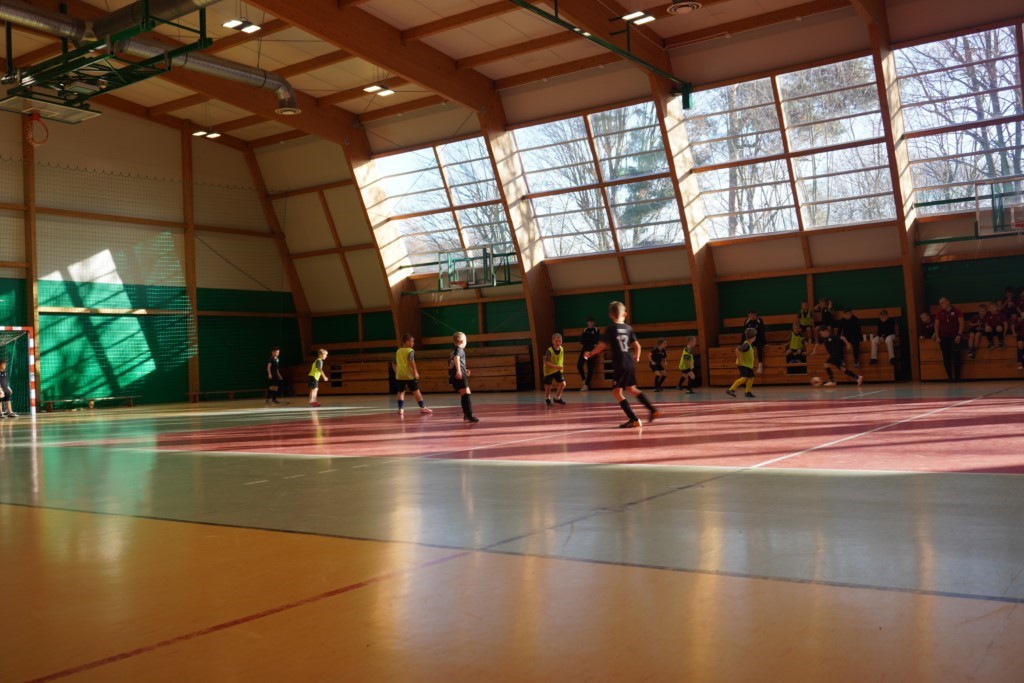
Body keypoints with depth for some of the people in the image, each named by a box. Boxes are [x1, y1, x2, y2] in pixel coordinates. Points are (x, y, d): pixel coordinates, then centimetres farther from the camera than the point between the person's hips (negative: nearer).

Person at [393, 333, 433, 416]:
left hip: (399, 375, 5)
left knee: (400, 392, 8)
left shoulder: (398, 351, 13)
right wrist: (415, 372, -17)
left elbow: (395, 364, 17)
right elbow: (411, 362, -20)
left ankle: (401, 409, 0)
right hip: (409, 375, -5)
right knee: (416, 391, 2)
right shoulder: (410, 351, -7)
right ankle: (423, 408, 6)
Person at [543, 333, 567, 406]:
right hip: (549, 370, -5)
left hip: (558, 370, 5)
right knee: (548, 386, 4)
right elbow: (546, 362, -29)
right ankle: (547, 399, 29)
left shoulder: (561, 349, -8)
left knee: (562, 384, -4)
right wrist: (556, 366, -36)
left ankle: (557, 398, 17)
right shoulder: (549, 351, -26)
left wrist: (561, 366, 5)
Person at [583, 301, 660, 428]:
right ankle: (653, 411, 23)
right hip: (630, 363, 6)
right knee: (632, 389, 23)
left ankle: (634, 420, -8)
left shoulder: (610, 328, -6)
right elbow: (637, 345, 8)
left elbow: (602, 346, -10)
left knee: (617, 392, -1)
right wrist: (637, 357, 27)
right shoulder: (628, 328, 8)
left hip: (620, 365, -6)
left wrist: (590, 354, 5)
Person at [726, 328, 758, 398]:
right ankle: (731, 390, -24)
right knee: (744, 378, -21)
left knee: (751, 378, 11)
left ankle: (747, 392, 23)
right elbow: (737, 350, -29)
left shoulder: (750, 345, 11)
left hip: (748, 365, 10)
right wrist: (740, 360, -28)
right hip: (743, 364, -10)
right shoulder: (746, 344, -19)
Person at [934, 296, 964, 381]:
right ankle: (949, 377, 7)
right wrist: (937, 337, -1)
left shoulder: (956, 311, -2)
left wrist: (959, 335, -12)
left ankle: (957, 377, 4)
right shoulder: (939, 313, 7)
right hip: (943, 338, 3)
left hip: (954, 337, -3)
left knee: (956, 357, -3)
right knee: (946, 358, 2)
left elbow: (961, 323, -4)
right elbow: (936, 325, 9)